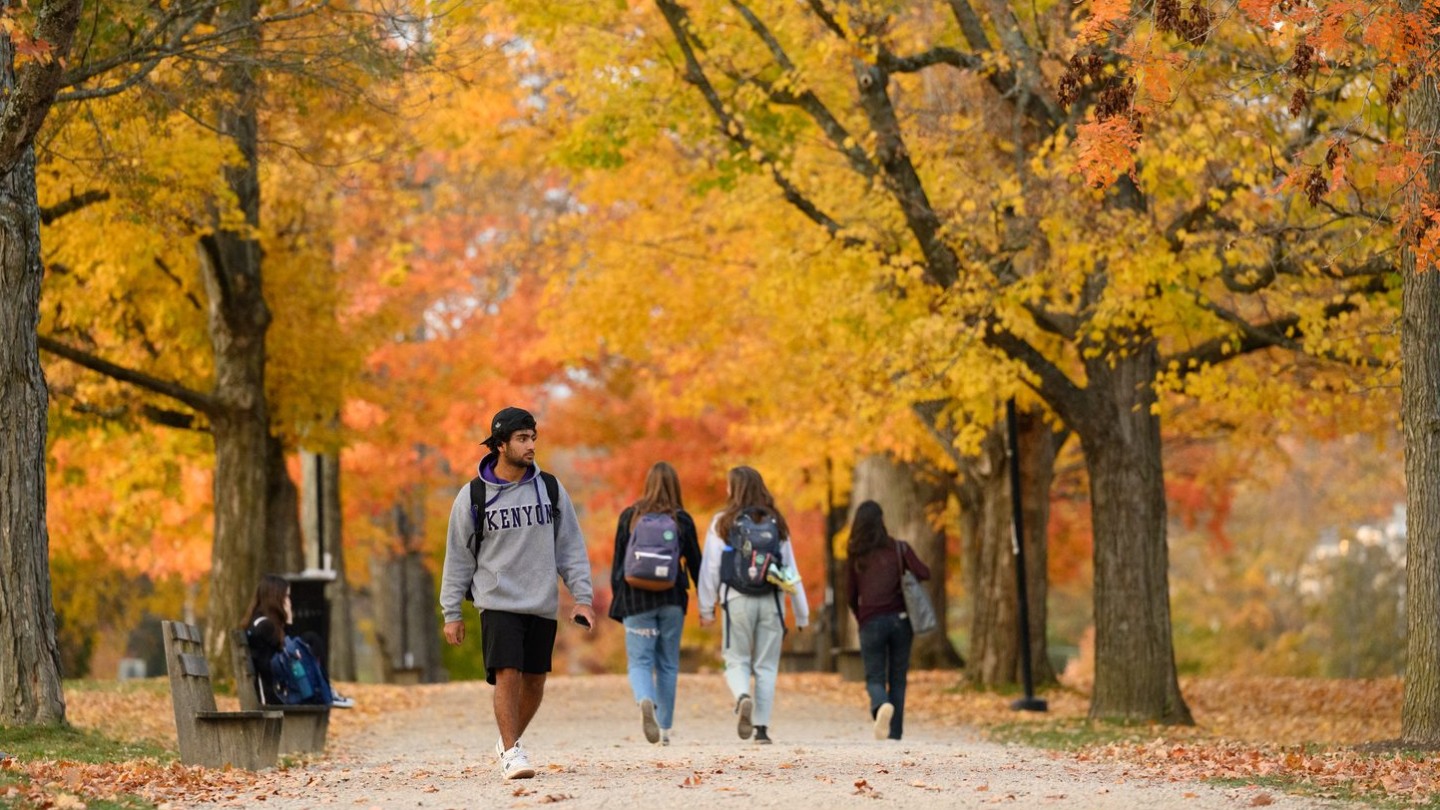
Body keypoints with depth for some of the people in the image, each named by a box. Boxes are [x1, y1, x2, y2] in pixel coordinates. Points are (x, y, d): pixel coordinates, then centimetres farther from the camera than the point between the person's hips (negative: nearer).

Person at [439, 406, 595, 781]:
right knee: (507, 674, -16)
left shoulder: (550, 489, 5)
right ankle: (511, 752, -9)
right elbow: (458, 557, 4)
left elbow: (571, 548, 9)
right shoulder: (473, 496, -1)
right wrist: (452, 613, 3)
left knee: (534, 682, 8)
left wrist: (582, 597, 1)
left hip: (543, 605, 3)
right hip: (498, 603, -3)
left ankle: (509, 740, 29)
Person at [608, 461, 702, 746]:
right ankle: (665, 729, 13)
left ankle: (645, 701, -31)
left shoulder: (630, 517, 0)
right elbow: (695, 564, 4)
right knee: (668, 663, 12)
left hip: (636, 597, -1)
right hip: (671, 600, 1)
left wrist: (617, 597, 12)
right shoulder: (682, 520, 0)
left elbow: (617, 561, 3)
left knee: (639, 661, 0)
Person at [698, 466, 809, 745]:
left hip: (737, 601, -2)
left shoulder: (723, 523, -1)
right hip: (771, 603, 2)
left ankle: (743, 697, -22)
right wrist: (802, 614, 12)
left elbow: (710, 567, -2)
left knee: (737, 661, 9)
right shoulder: (776, 523, 6)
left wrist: (706, 608, 6)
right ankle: (762, 728, 2)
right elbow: (791, 571, 7)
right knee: (766, 666, 8)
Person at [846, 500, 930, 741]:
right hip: (899, 619, 0)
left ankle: (881, 705, -30)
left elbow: (852, 597, 8)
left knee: (875, 678, 3)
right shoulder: (899, 548, -1)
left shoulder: (856, 557, 3)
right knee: (898, 678, 11)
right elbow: (924, 573, -11)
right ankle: (895, 734, 8)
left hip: (871, 622, 0)